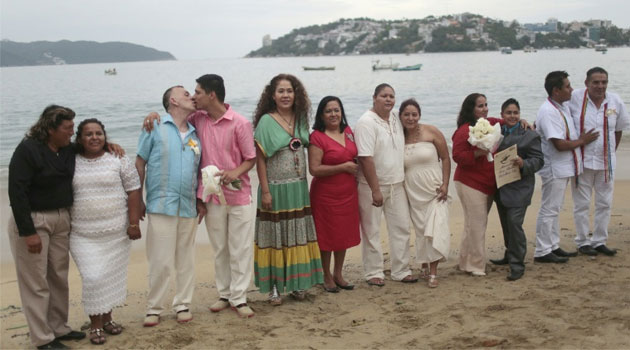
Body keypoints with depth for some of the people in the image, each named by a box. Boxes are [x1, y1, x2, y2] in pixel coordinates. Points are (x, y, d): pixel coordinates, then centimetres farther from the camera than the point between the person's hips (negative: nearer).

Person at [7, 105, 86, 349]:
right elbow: (17, 192, -18)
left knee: (59, 277, 12)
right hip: (32, 220, -7)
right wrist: (28, 232, -21)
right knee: (36, 282, -2)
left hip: (61, 219, 7)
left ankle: (59, 328, 25)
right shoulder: (28, 150, -16)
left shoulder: (68, 150, 5)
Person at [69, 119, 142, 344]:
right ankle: (95, 324, 9)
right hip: (83, 235, 0)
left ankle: (107, 318, 28)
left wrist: (134, 223, -7)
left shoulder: (119, 161, -1)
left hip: (116, 233, 0)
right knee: (93, 278, -7)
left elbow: (134, 191, -2)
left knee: (112, 277, 10)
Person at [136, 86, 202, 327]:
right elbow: (140, 164, 1)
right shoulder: (155, 127, 0)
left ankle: (183, 304, 20)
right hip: (161, 205, -4)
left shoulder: (195, 134, 13)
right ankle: (154, 308, 9)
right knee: (160, 261, -4)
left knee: (186, 259, 9)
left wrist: (200, 200, 10)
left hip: (188, 207, 4)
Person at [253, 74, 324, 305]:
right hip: (276, 188, -5)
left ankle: (297, 283, 22)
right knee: (275, 237, 3)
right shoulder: (266, 121, -10)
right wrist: (265, 191, -15)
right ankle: (274, 287, 10)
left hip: (298, 188, 5)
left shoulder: (301, 119, 6)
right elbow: (259, 159, -11)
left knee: (298, 236, 11)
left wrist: (302, 181, 7)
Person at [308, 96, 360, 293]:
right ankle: (327, 277, 19)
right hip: (326, 194, -6)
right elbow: (314, 169, -20)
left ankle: (338, 274, 28)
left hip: (348, 193, 6)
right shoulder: (317, 137, -13)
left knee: (344, 234, 14)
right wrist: (343, 167, -18)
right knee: (326, 236, 4)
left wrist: (355, 168, 4)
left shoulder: (348, 132, 7)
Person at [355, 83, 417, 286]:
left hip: (396, 184, 7)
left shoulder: (395, 119, 7)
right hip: (372, 186, -7)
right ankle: (373, 273, 15)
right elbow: (366, 158, -20)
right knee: (371, 231, 3)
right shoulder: (366, 123, -16)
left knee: (401, 227, 9)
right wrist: (376, 190, -22)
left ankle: (401, 271, 20)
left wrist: (403, 178, 14)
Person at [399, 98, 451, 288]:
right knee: (420, 230, 9)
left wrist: (445, 184, -9)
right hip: (413, 193, 2)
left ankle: (433, 272, -4)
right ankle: (424, 267, 25)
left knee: (435, 228, -9)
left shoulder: (431, 132, -5)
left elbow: (445, 158, -2)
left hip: (435, 191, -2)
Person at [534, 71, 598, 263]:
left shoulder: (563, 107, 10)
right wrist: (582, 141, -11)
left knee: (553, 209, 16)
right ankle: (542, 252, 4)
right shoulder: (548, 112, -22)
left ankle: (553, 247, 26)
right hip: (554, 169, -10)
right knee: (549, 210, -3)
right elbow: (560, 144, -25)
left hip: (563, 168, 10)